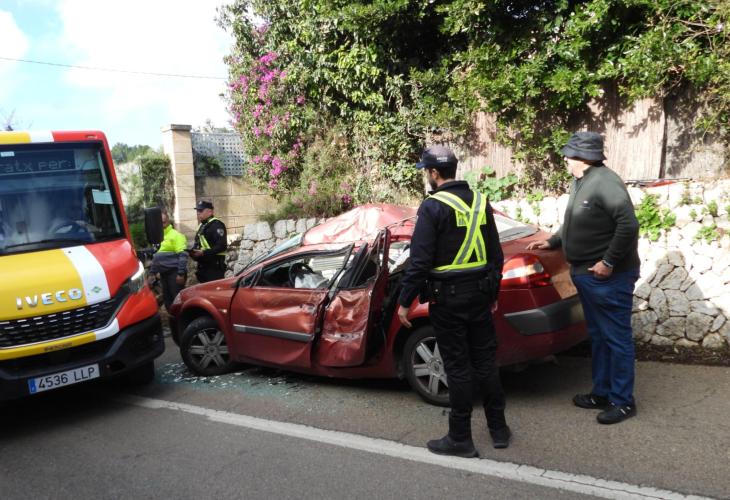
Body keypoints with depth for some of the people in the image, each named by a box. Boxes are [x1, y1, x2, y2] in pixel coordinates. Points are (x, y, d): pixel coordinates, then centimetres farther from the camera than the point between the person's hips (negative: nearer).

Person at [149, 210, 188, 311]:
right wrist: (152, 272, 23)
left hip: (174, 272, -9)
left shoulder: (175, 235, -8)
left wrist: (181, 273, -20)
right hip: (164, 273, 9)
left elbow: (182, 255, -15)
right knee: (167, 299, 12)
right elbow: (155, 257, 26)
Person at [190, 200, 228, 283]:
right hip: (203, 266, 10)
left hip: (214, 267, -10)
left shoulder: (217, 225, -11)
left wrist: (203, 253, -24)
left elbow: (222, 246, -21)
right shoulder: (202, 226, 21)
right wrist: (193, 251, 7)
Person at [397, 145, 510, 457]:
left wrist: (405, 301, -9)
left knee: (457, 367, 2)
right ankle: (499, 429, 27)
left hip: (447, 298, -6)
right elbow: (495, 254, 13)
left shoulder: (433, 207, -14)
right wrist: (494, 293, 22)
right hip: (480, 294, 6)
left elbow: (420, 260, -17)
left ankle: (460, 439, 13)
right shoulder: (480, 202, 7)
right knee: (485, 361, 15)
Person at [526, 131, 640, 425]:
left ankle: (623, 401, 13)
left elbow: (629, 225, -26)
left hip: (608, 277, -10)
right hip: (586, 274, 10)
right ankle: (602, 392, 29)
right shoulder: (581, 182, 13)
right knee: (598, 336, 17)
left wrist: (609, 262, -23)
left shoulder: (605, 182, -19)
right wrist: (552, 242, 20)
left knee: (616, 337, 1)